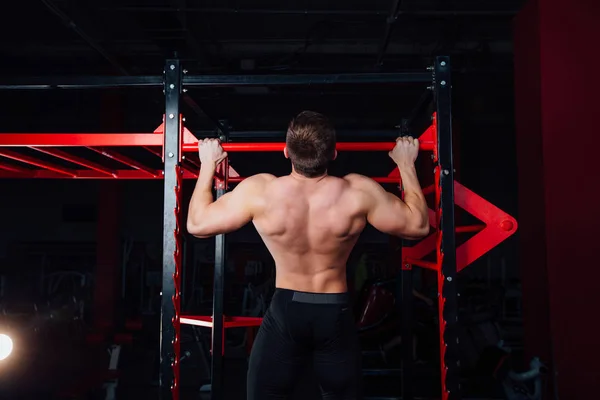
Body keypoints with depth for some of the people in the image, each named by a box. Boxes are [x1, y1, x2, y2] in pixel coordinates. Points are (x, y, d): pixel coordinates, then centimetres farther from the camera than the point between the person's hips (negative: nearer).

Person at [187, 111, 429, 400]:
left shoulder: (258, 191, -17)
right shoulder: (358, 192, -16)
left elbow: (197, 224, -3)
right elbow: (417, 226, -1)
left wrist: (208, 165, 9)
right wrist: (406, 164, 10)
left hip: (285, 313, -1)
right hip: (336, 315, 1)